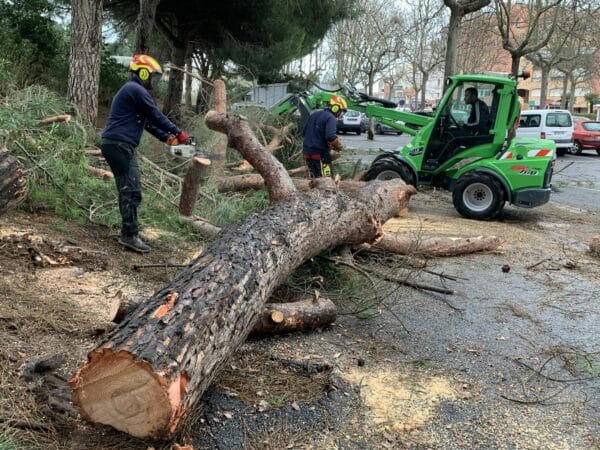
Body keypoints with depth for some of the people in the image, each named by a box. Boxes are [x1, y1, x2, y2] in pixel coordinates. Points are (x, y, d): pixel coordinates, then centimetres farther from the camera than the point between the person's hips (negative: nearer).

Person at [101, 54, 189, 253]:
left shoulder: (132, 90, 23)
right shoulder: (136, 90, -9)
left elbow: (148, 121, 24)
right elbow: (156, 116, -9)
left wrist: (166, 137, 17)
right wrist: (178, 132, 0)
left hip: (118, 145, 11)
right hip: (120, 145, -11)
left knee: (128, 190, 12)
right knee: (132, 191, -11)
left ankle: (129, 232, 17)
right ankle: (129, 235, -11)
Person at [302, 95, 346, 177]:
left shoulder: (314, 115, 16)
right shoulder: (331, 118, -10)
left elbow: (304, 132, 19)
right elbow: (330, 136, -25)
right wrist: (339, 146, -8)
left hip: (307, 152, 8)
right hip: (321, 153, -7)